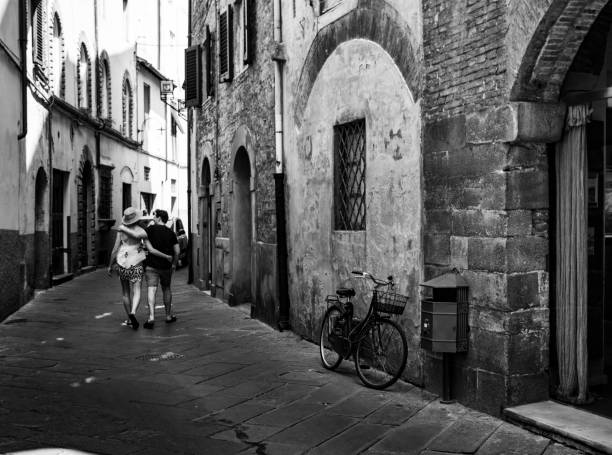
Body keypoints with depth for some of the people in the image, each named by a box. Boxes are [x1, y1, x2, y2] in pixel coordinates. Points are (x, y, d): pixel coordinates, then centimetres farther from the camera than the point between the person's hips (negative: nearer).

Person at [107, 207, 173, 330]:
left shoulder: (121, 229, -5)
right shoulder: (142, 231, -9)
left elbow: (115, 249, -4)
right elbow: (151, 250, -12)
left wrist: (110, 265, 7)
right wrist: (167, 257, -1)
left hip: (122, 264, 2)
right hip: (136, 264, -2)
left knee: (125, 292, 17)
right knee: (136, 292, -5)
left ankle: (129, 319, 25)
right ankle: (133, 313, -32)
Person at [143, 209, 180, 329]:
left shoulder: (151, 229, -6)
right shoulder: (171, 232, 4)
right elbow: (177, 251, 2)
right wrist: (174, 264, 14)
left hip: (151, 265, -3)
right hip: (166, 266, 3)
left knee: (151, 290, -7)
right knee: (166, 289, 19)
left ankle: (151, 317, -21)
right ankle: (169, 316, 26)